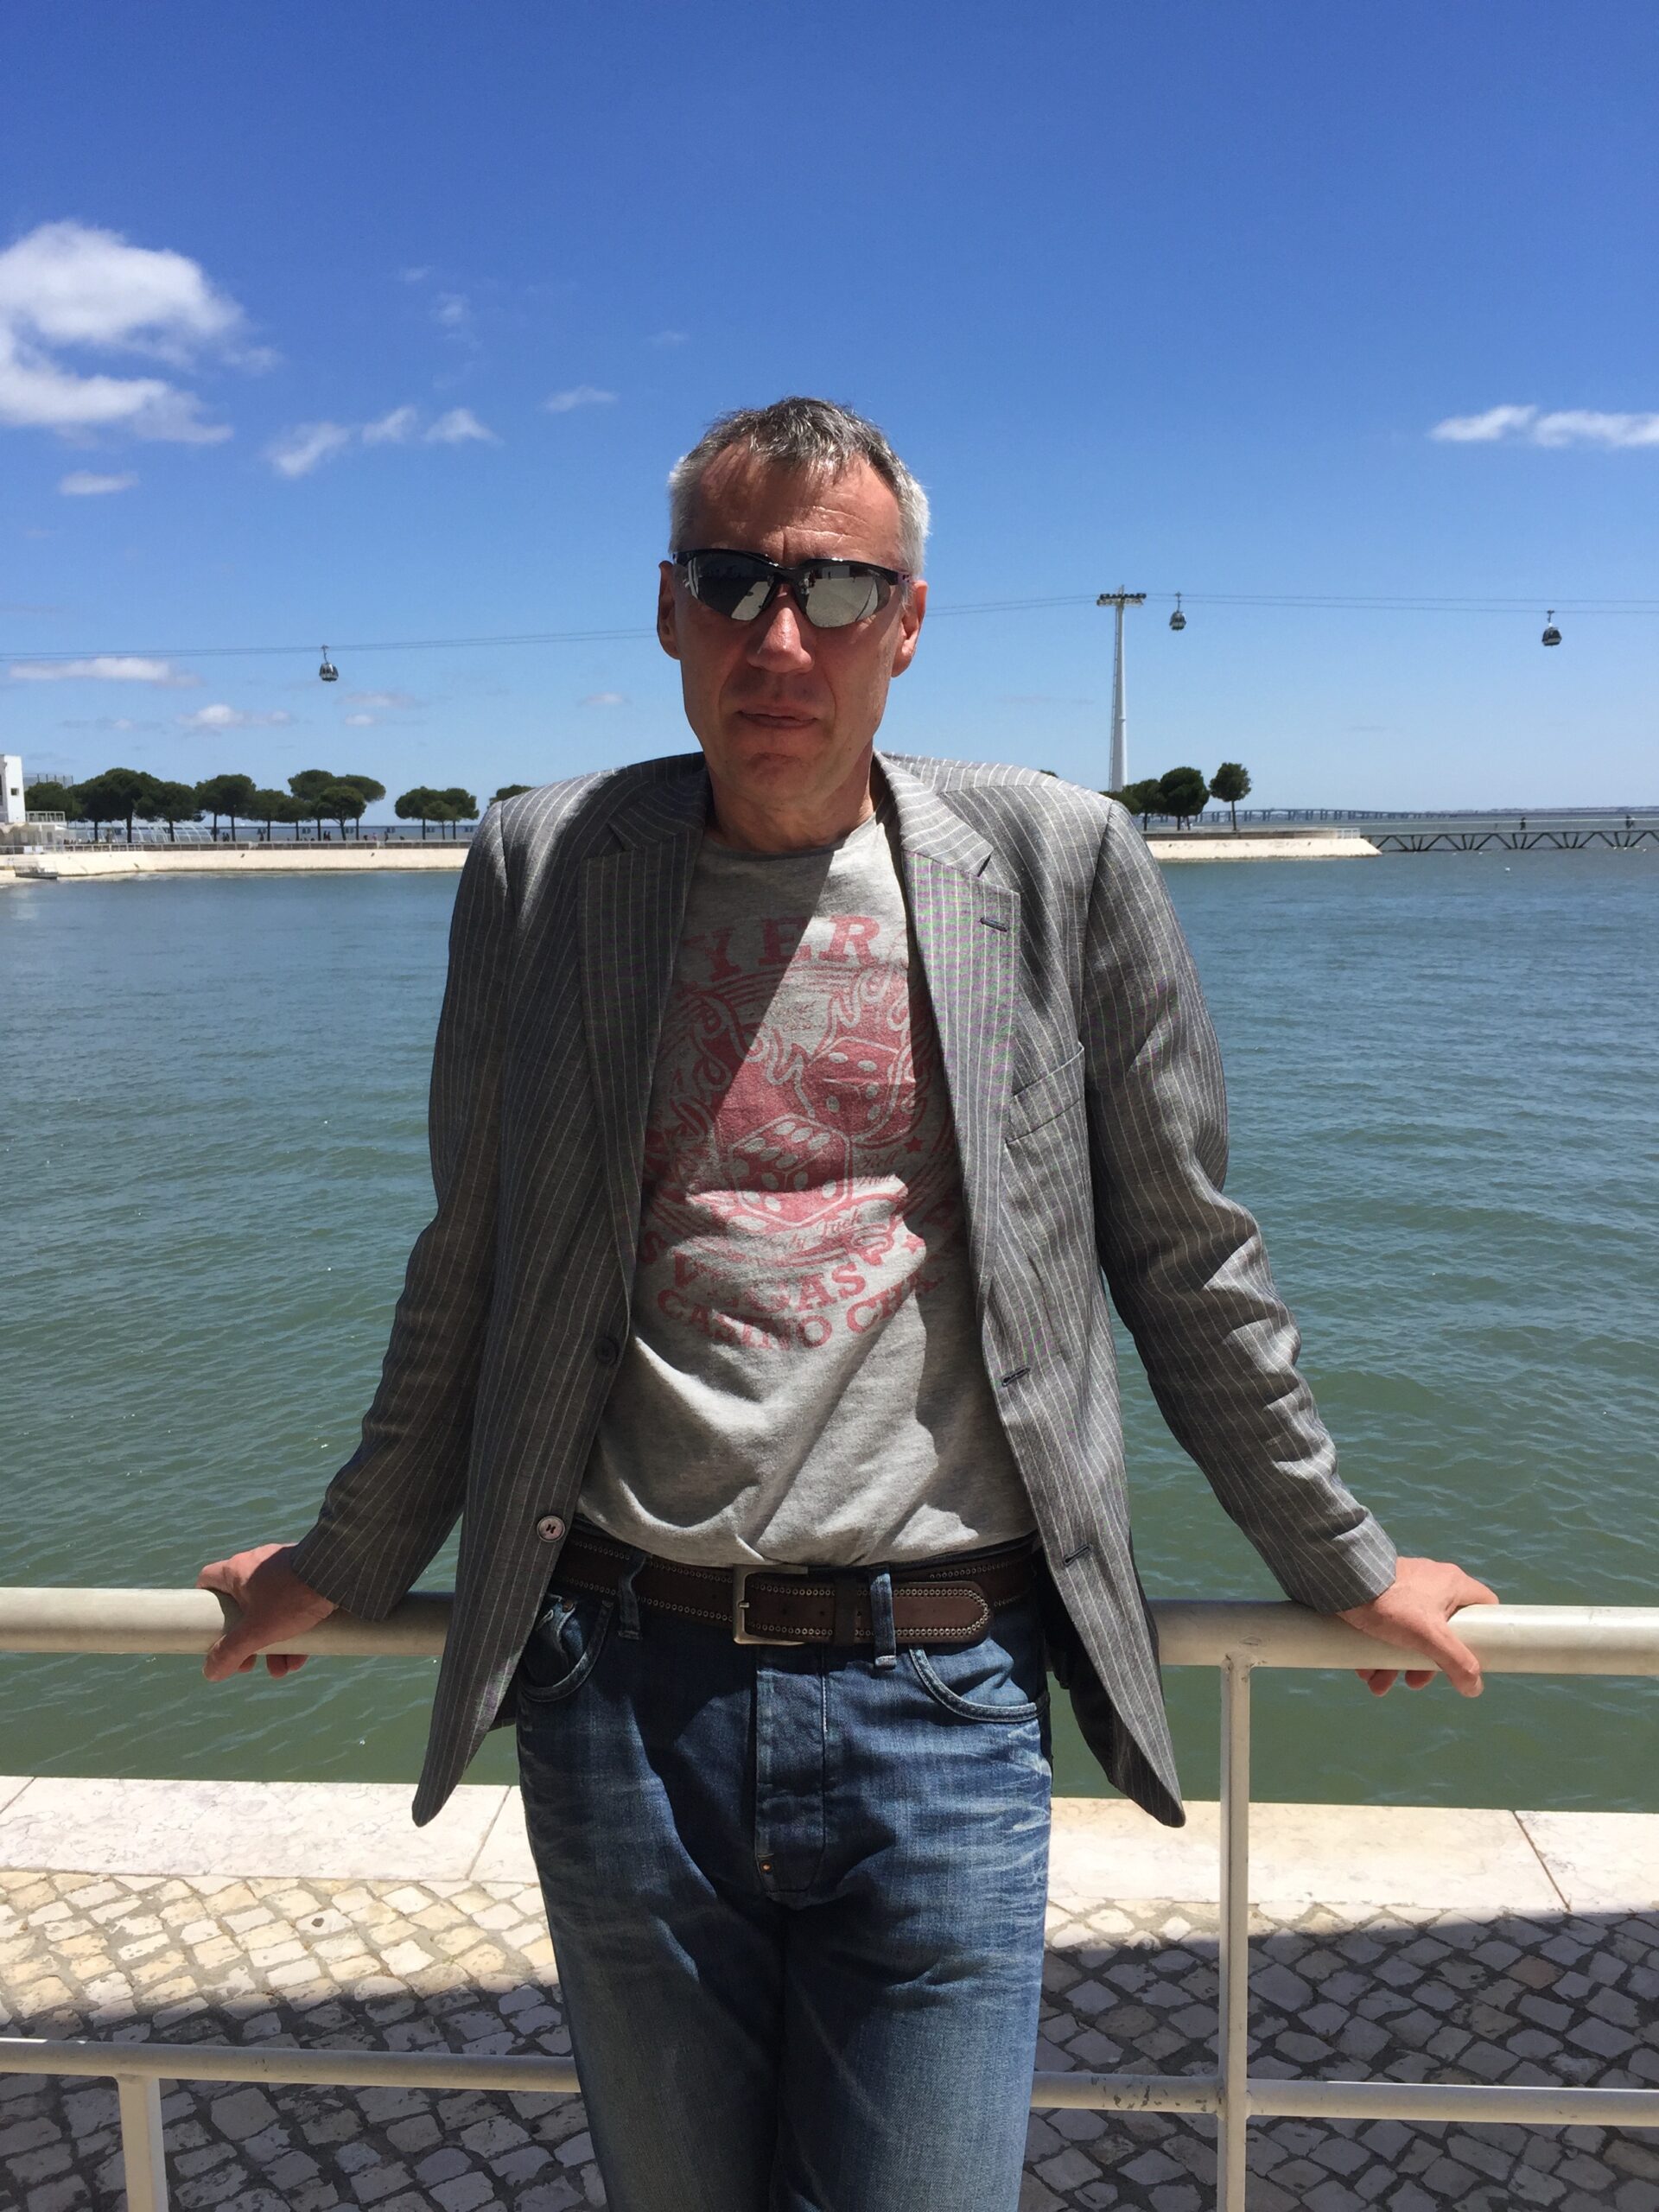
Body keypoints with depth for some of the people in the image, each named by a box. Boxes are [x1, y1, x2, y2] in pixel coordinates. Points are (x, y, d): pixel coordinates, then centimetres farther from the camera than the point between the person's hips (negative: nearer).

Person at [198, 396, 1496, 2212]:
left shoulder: (1061, 866, -1)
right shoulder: (543, 868, 2)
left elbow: (1187, 1265, 6)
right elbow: (469, 1275, 10)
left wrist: (1344, 1569, 12)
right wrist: (340, 1569, 17)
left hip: (939, 1699, -1)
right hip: (619, 1686, 2)